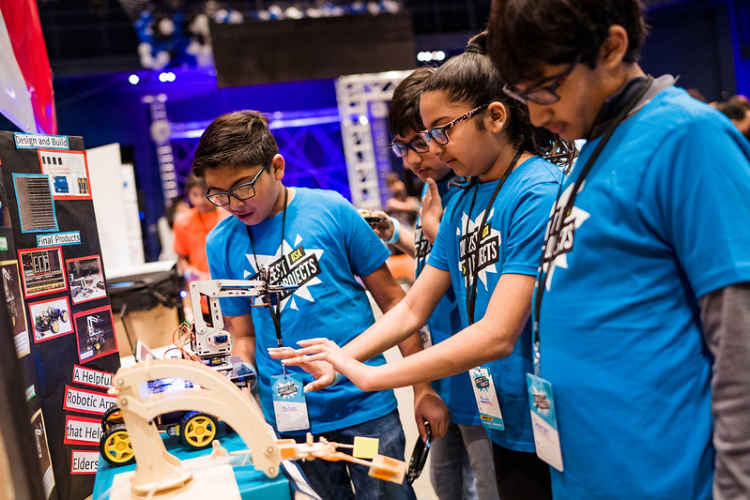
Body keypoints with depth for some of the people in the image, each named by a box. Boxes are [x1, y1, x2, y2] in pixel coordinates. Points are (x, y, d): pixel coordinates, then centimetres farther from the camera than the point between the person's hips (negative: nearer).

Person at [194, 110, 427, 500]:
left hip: (364, 404, -2)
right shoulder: (221, 243, 0)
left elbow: (391, 298, -1)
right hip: (289, 419, 2)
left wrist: (423, 387, -2)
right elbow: (244, 337, 8)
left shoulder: (330, 210, -7)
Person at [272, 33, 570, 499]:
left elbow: (498, 335, -25)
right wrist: (340, 357, -6)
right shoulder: (462, 202, 6)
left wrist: (368, 375, -23)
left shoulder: (540, 194, -19)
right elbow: (412, 309, 9)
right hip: (505, 427, 7)